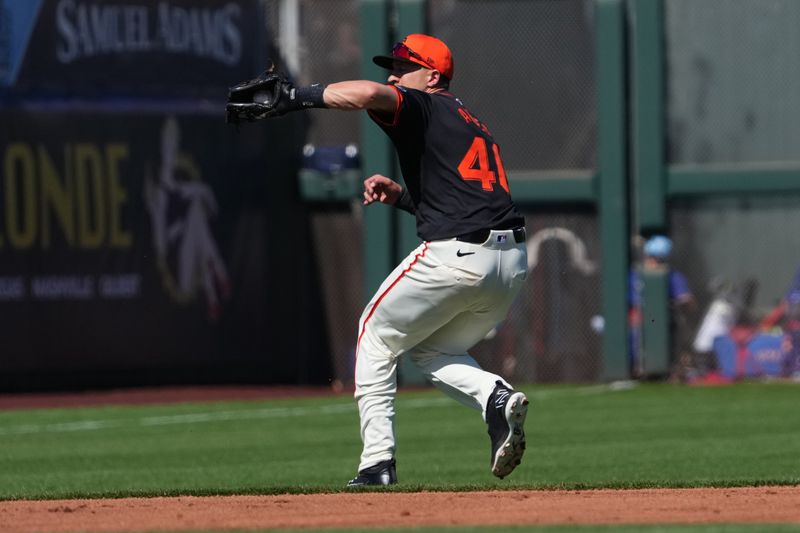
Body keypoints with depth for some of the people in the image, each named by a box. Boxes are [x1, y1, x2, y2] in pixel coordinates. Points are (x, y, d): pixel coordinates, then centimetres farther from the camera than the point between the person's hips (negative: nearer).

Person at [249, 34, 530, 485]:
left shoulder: (423, 108, 1)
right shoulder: (471, 123, 27)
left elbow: (368, 93, -21)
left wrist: (297, 96, -14)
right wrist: (399, 194, 21)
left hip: (456, 257, -8)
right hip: (513, 262, 8)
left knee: (377, 338, 12)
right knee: (433, 349, 26)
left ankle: (378, 461, 3)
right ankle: (497, 397, -4)